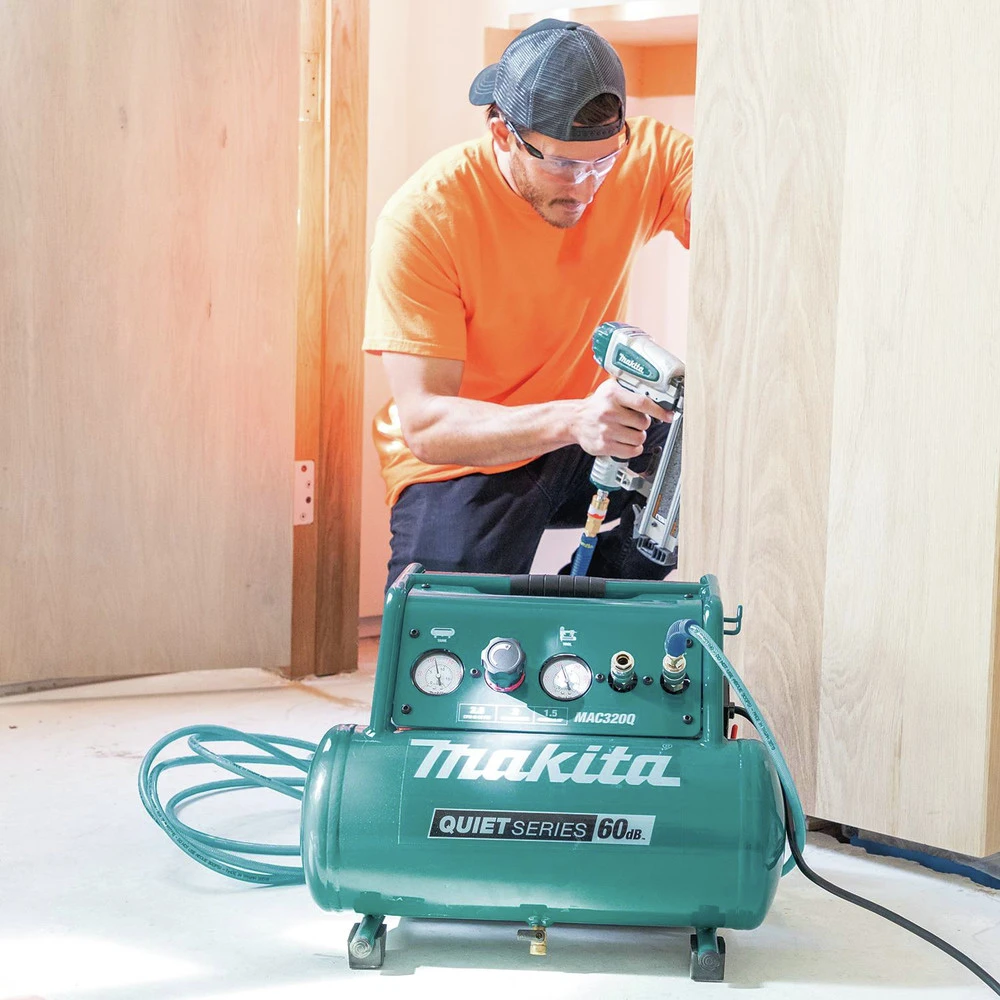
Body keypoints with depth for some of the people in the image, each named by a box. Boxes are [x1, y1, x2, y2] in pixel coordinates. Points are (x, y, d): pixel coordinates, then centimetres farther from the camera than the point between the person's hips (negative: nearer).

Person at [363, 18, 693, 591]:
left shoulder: (646, 159, -14)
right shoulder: (423, 217, -24)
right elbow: (423, 424, -29)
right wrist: (573, 421, -45)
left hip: (586, 429, 4)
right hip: (464, 458, -4)